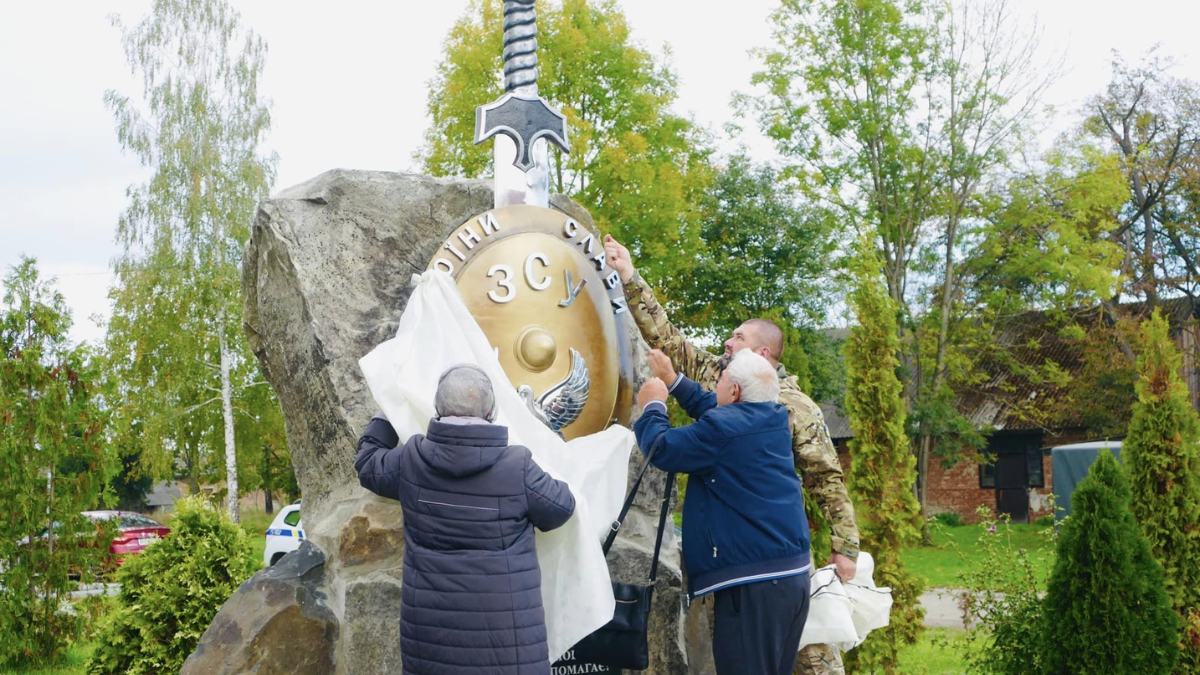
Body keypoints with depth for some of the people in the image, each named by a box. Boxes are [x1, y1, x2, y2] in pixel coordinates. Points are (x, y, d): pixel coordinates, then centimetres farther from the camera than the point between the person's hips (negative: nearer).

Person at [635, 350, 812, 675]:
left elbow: (660, 449, -6)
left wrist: (652, 406, 11)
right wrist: (674, 380, 33)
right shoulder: (773, 419, 10)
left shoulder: (725, 428, -15)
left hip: (752, 582, -9)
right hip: (794, 575, 9)